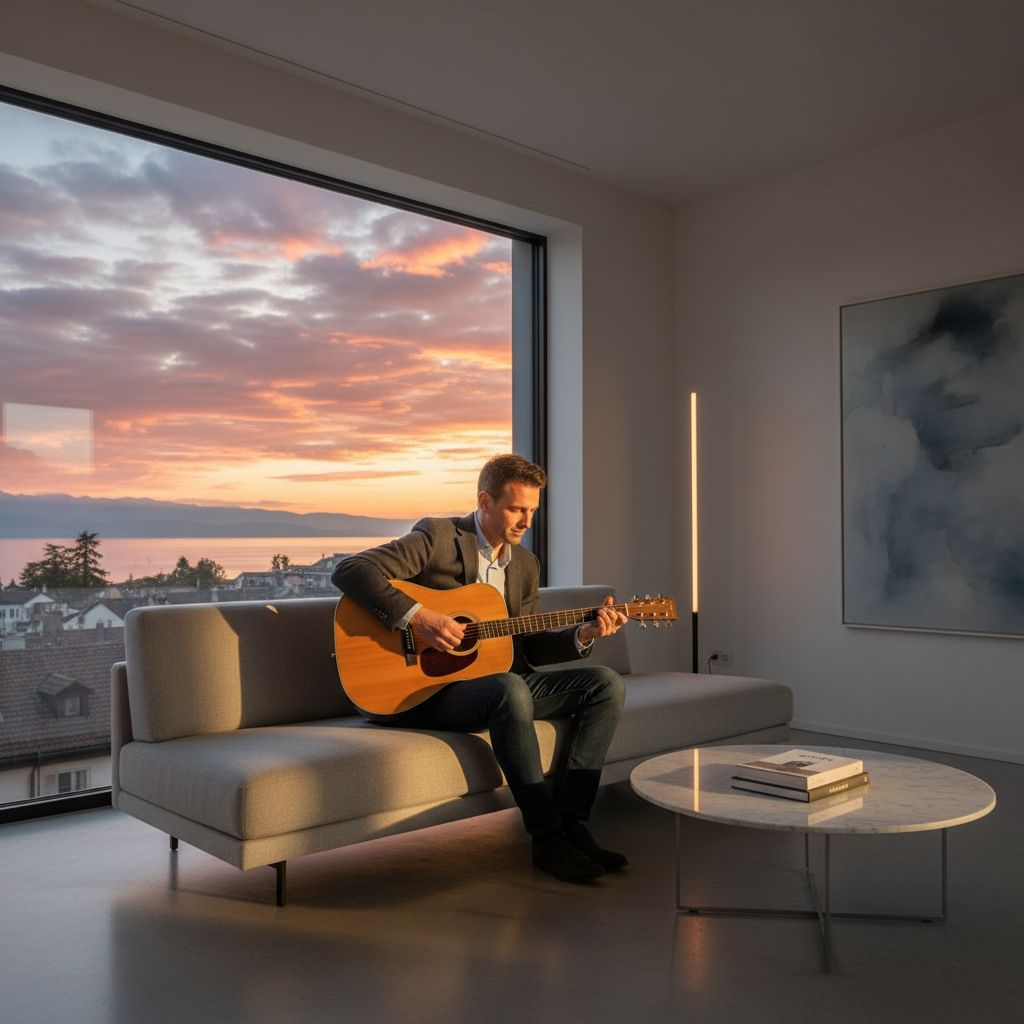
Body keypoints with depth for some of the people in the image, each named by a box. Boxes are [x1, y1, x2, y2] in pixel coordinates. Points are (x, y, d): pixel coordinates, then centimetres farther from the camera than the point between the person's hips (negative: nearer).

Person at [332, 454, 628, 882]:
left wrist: (583, 634, -4)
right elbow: (349, 570, -19)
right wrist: (417, 616, -28)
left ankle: (570, 822, -13)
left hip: (502, 684, 7)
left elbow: (529, 647, 14)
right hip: (428, 688, -7)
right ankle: (546, 836, -25)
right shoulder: (438, 537, -9)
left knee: (606, 682, -7)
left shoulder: (525, 563, 13)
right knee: (511, 690, -38)